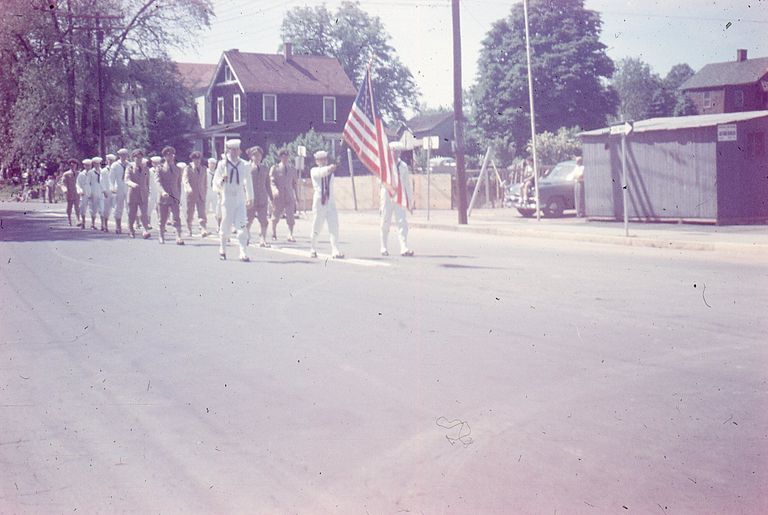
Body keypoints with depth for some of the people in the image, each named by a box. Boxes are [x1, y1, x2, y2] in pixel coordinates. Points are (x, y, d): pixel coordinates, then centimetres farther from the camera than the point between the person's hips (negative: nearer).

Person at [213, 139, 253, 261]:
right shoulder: (222, 164, 0)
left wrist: (250, 197, 24)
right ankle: (222, 250, 29)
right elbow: (215, 182, 3)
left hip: (241, 200, 1)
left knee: (242, 226, -12)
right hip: (227, 199, -1)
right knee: (225, 226, 7)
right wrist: (222, 180, -20)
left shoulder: (245, 165, 5)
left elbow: (248, 181, 17)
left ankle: (243, 252, -12)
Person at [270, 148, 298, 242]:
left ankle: (290, 235, -12)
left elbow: (295, 183, 19)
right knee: (276, 216, 8)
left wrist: (297, 196, 18)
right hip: (278, 196, -1)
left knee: (290, 216, -11)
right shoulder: (275, 168, 4)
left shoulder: (292, 169, 13)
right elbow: (271, 181, -7)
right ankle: (274, 232, 30)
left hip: (289, 196, 2)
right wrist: (275, 189, -26)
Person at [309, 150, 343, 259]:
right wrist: (329, 168, -41)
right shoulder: (314, 171, -1)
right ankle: (313, 250, 24)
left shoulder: (330, 172, 16)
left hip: (330, 202, 3)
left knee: (334, 227, -9)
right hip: (319, 202, -3)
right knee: (316, 227, 5)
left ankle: (335, 251, -14)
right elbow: (321, 172, -24)